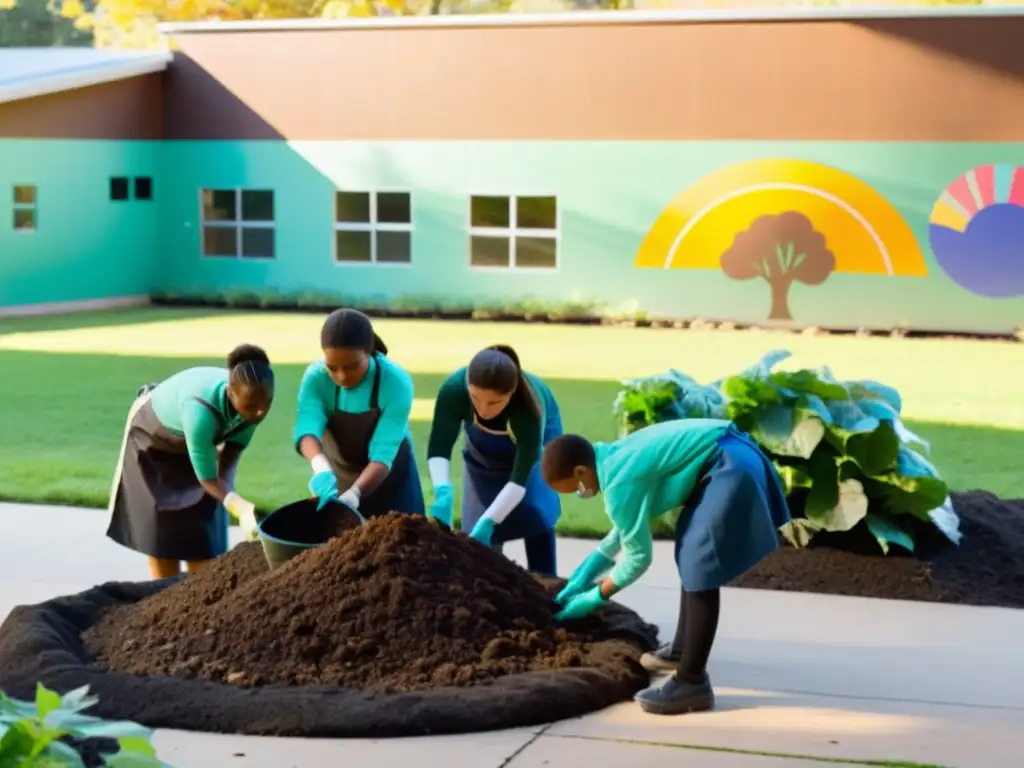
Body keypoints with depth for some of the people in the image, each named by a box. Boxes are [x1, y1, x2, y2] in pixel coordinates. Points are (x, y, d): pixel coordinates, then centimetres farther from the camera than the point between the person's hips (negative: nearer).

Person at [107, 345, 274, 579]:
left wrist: (225, 493, -19)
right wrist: (241, 509, -53)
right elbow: (207, 477, -39)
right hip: (152, 435, -5)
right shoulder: (201, 408, -47)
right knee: (161, 526, 1)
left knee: (203, 527, 3)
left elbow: (235, 445, -10)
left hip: (198, 437, 5)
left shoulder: (253, 398, -30)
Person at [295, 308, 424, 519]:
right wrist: (321, 468, -55)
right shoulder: (316, 378, -21)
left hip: (391, 479, -2)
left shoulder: (396, 383, -28)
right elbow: (307, 428, -35)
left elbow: (383, 454, -32)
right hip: (338, 477, 2)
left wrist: (353, 494, -48)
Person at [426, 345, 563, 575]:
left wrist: (487, 522, -49)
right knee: (478, 526, -3)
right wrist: (443, 492, -52)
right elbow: (438, 449, -34)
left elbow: (520, 477, -41)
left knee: (535, 511, -17)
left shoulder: (530, 406, -45)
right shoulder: (454, 389, -40)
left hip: (535, 436, -2)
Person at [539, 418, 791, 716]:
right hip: (731, 459, 11)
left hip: (730, 469, -11)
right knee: (691, 557, 23)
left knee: (701, 573, -10)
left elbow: (639, 555, -8)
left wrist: (596, 596, 4)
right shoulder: (616, 457, 11)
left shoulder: (620, 483, -17)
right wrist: (596, 561, 28)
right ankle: (682, 649, 38)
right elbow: (630, 527, 26)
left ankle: (691, 683, -8)